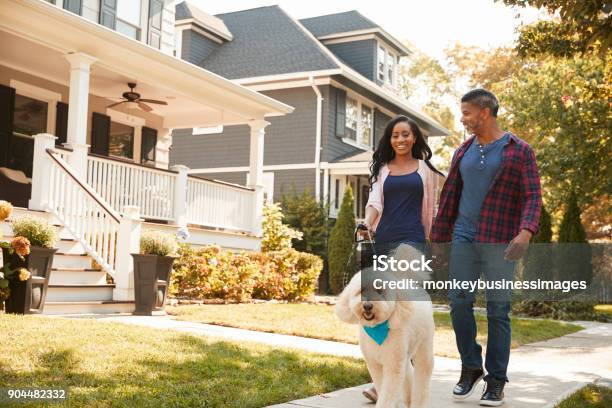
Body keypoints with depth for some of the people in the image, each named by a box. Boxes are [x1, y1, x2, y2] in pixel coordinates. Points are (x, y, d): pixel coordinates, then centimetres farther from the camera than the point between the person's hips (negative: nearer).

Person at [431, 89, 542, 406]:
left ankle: (496, 380, 12)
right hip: (464, 239, 4)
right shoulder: (463, 152, 12)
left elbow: (533, 196, -8)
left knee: (498, 310, 1)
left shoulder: (519, 151, -1)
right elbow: (449, 196, 14)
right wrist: (438, 239, 11)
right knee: (459, 303, 1)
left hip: (500, 242, -4)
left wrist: (526, 232, -25)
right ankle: (470, 367, 19)